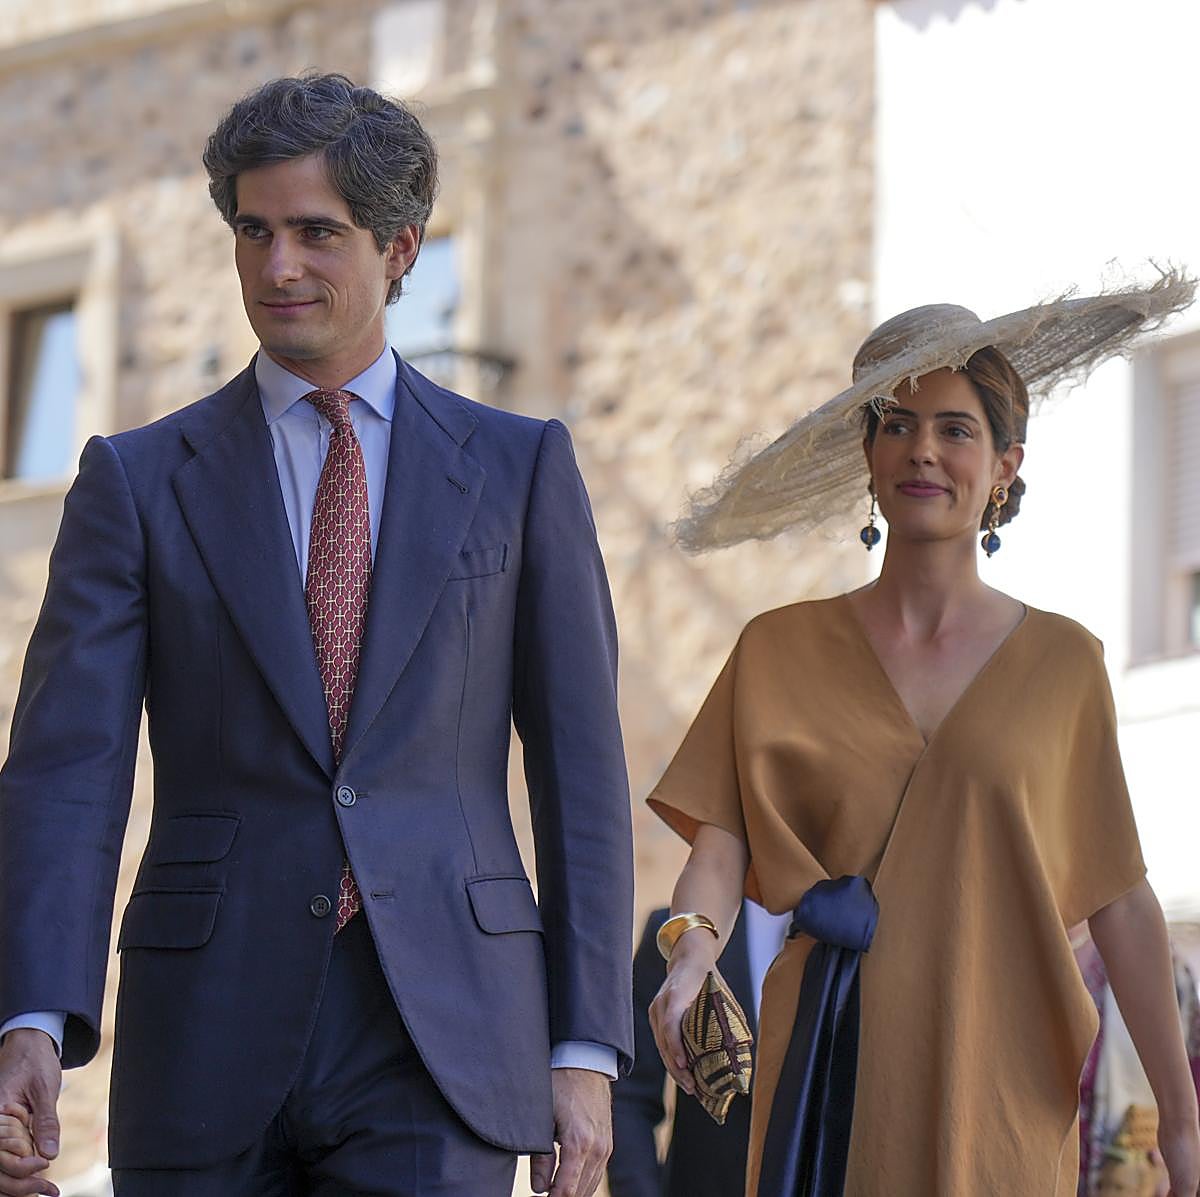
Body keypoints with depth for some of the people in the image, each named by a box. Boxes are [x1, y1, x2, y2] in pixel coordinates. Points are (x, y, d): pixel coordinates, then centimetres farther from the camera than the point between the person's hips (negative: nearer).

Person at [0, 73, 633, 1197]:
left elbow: (580, 769, 7)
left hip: (437, 1033, -1)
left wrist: (585, 1051, 0)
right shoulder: (137, 481, 7)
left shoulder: (519, 467, 8)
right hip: (208, 1048, 1)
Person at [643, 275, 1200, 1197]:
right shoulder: (781, 651, 9)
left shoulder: (1062, 663, 7)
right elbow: (722, 838, -1)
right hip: (834, 1074, 0)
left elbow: (1120, 902, 6)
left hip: (1000, 1085, 0)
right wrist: (693, 946, -23)